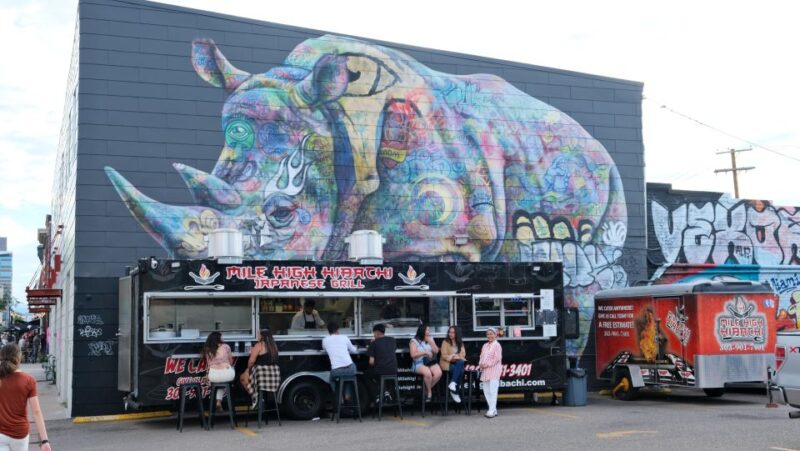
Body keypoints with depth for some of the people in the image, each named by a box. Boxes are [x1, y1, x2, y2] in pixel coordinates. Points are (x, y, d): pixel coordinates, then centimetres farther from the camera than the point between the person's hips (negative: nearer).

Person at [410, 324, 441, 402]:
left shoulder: (430, 340, 17)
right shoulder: (414, 341, -1)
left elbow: (436, 351, 11)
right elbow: (413, 355, -11)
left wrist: (430, 342, 0)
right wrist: (425, 352, -17)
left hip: (430, 362, 5)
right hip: (419, 364, -5)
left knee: (438, 373, -27)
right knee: (427, 373, -36)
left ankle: (428, 389, -6)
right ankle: (429, 392, -12)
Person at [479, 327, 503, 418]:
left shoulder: (497, 345, -5)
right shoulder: (485, 345, 18)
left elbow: (497, 358, -13)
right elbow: (482, 357, 19)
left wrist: (487, 364, -17)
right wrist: (481, 364, -1)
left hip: (494, 370, -8)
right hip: (485, 371, 8)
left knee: (492, 390, -10)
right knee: (486, 391, 8)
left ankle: (492, 411, -11)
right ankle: (492, 410, 16)